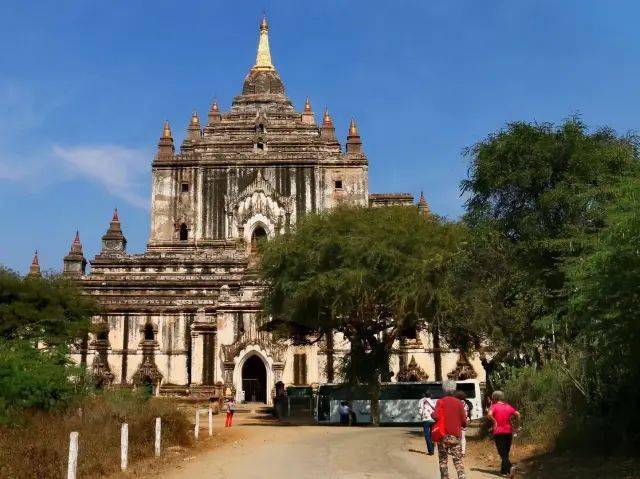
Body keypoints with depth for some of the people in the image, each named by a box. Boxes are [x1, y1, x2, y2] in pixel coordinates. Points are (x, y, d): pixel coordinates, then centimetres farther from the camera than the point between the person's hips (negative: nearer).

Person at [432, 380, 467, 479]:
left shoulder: (440, 402, -6)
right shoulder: (459, 402, 0)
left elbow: (436, 416, -19)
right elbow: (464, 421, -2)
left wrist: (432, 414, 2)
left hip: (443, 435, -1)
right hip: (456, 436, 1)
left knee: (443, 460, 10)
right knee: (458, 460, 4)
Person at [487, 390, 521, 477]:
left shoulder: (494, 406, -5)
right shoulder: (508, 406, 8)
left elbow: (490, 414, -24)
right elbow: (517, 414, -1)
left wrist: (494, 421, -11)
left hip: (498, 432, -4)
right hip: (508, 431, 4)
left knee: (502, 452, 0)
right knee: (506, 452, 15)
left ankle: (510, 466, -20)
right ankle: (504, 470, 19)